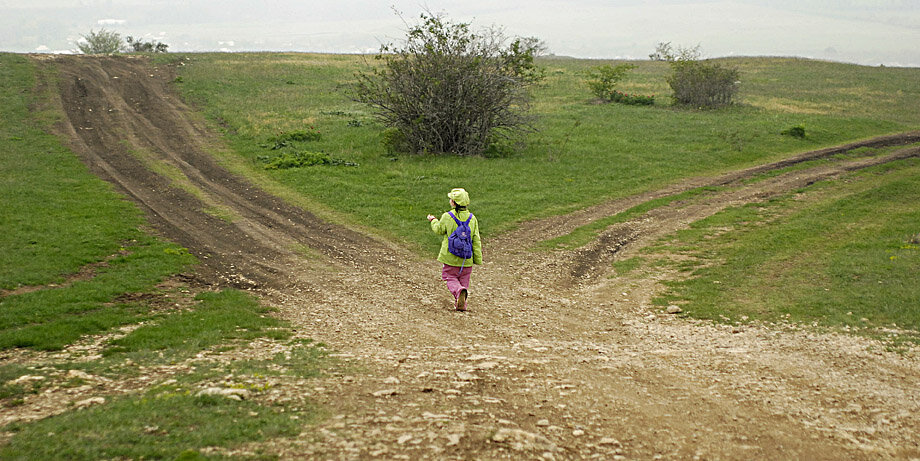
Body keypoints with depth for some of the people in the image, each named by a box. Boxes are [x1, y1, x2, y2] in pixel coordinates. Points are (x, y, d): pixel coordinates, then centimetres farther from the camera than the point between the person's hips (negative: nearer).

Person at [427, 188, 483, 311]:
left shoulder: (447, 217, -13)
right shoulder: (472, 218, -4)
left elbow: (438, 230, 6)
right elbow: (476, 241, -2)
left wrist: (433, 220, 26)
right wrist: (478, 259, 5)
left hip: (451, 257, -3)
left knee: (451, 278, 9)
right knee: (464, 280, 17)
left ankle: (459, 291, -21)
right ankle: (461, 304, 14)